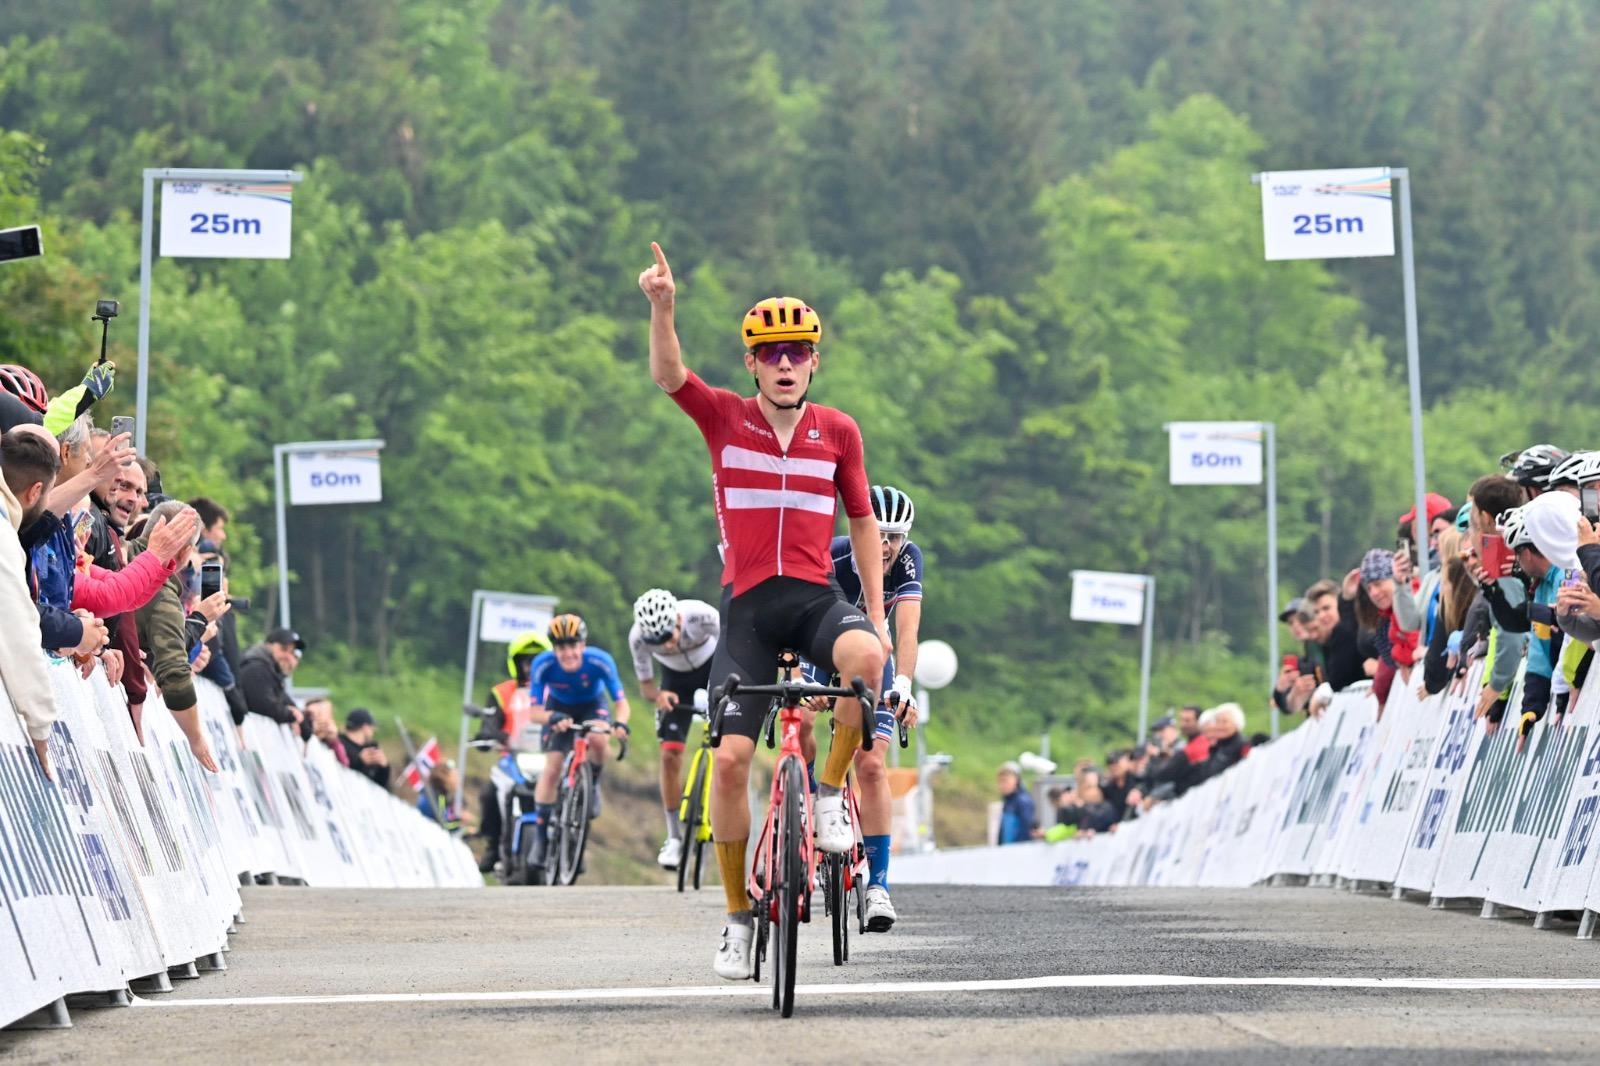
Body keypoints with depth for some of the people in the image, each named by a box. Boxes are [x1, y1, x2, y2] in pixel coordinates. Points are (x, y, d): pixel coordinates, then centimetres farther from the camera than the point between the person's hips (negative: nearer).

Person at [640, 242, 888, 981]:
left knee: (866, 657, -35)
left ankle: (830, 795, -13)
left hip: (816, 600, 0)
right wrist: (662, 307, -32)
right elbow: (666, 376, -14)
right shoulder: (724, 418, 4)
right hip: (748, 606, 0)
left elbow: (862, 523, 14)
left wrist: (877, 613, 9)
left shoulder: (838, 431, 7)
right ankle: (739, 917, 5)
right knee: (730, 757, -9)